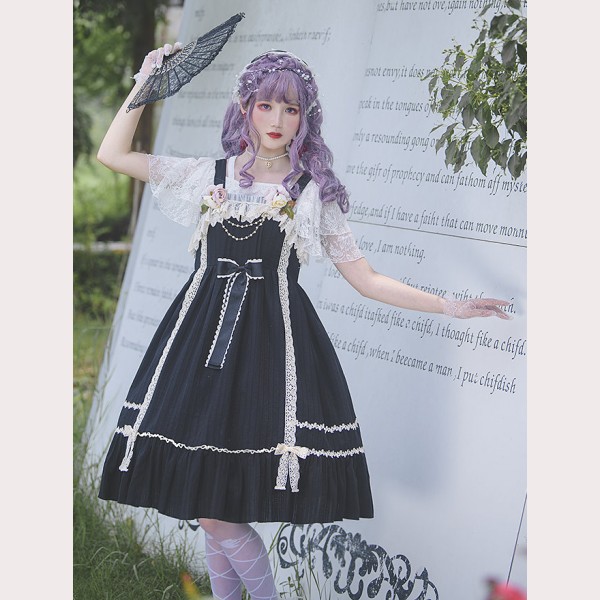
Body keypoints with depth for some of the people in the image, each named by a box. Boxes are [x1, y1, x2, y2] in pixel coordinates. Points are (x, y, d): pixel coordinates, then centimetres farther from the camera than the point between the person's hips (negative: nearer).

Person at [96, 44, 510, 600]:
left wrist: (449, 306, 4)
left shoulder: (314, 193, 10)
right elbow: (112, 154, 14)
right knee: (208, 506, 0)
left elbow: (365, 279, 9)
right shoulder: (210, 176, 13)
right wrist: (145, 82, 12)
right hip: (203, 340, 2)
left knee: (215, 511, -10)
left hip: (274, 344, -2)